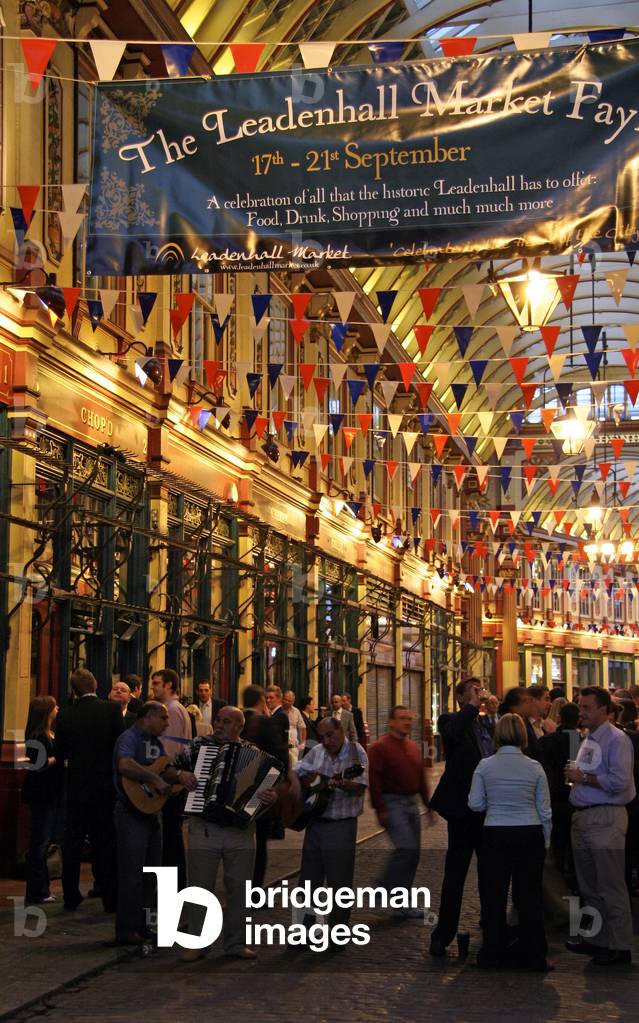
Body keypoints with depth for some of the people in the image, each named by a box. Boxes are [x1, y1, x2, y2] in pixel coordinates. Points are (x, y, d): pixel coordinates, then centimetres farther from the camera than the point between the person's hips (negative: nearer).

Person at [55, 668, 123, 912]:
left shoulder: (65, 715, -5)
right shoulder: (112, 710, -11)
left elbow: (60, 753, 1)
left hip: (76, 786, 2)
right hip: (106, 785, -1)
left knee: (73, 841, 11)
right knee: (105, 842, 5)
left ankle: (71, 896, 13)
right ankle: (110, 898, 7)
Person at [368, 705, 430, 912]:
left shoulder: (413, 747, 15)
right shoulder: (380, 747, -9)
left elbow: (421, 778, 21)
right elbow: (373, 779, -14)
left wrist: (428, 803, 16)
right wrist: (380, 809, -18)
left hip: (411, 803, 8)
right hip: (392, 803, -8)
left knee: (412, 853, 8)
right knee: (407, 847, -18)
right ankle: (388, 886, -2)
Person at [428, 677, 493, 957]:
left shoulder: (488, 724, 14)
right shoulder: (452, 721, -4)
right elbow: (450, 733, -29)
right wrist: (472, 707, -21)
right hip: (464, 810, -6)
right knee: (455, 874, 0)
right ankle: (442, 936, 7)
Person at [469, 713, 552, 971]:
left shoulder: (485, 766, -4)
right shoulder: (534, 768, -2)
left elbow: (475, 804, -1)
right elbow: (544, 810, 3)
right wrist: (545, 841, 14)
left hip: (495, 835, -1)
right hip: (530, 835, 1)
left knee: (494, 894, 7)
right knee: (529, 894, 6)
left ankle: (492, 954, 12)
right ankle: (534, 956, 10)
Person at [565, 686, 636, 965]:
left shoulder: (616, 740, -11)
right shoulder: (588, 740, 18)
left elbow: (620, 781, -21)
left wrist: (584, 777, -14)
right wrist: (575, 777, 6)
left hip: (605, 819, -9)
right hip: (582, 817, 9)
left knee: (611, 887, -6)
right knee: (589, 886, 16)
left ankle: (619, 947, 0)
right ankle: (594, 939, 27)